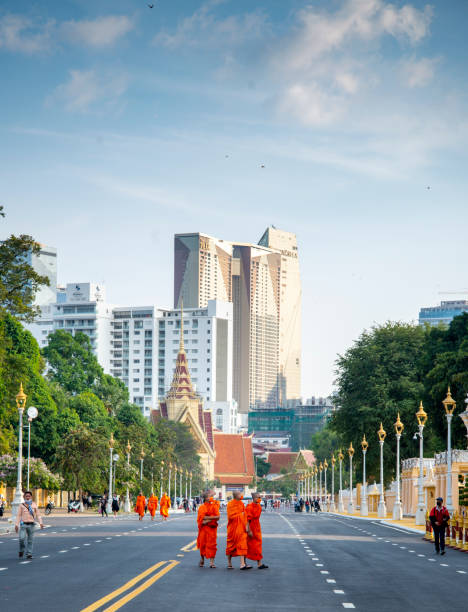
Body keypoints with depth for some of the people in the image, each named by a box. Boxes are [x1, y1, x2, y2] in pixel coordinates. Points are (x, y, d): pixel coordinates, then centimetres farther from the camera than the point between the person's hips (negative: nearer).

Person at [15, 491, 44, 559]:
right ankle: (21, 550, 10)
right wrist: (16, 524, -4)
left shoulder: (34, 505, 7)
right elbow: (18, 515, 5)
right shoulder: (21, 505, 6)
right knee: (22, 538, -15)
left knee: (30, 540, 0)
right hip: (23, 524, -1)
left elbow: (38, 515, 7)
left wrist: (41, 523, -7)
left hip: (31, 525, 1)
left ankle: (29, 554, 6)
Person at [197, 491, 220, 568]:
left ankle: (212, 562, -7)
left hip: (212, 528, 0)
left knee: (212, 544, -7)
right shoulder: (202, 507, 3)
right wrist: (212, 517, -17)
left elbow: (217, 517, -6)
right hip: (203, 528, 0)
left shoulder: (214, 506, 5)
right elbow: (202, 517, -11)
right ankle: (202, 559, 25)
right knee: (203, 544, 4)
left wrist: (208, 520, -16)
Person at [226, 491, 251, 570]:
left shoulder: (241, 504, 8)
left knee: (242, 545, -5)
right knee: (231, 545, 5)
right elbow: (231, 516, -17)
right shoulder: (230, 504, -9)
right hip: (233, 528, -4)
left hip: (241, 527, 4)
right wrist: (240, 515, -8)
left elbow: (245, 516, 8)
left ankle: (242, 564, -9)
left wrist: (246, 525, -1)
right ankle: (229, 563, 17)